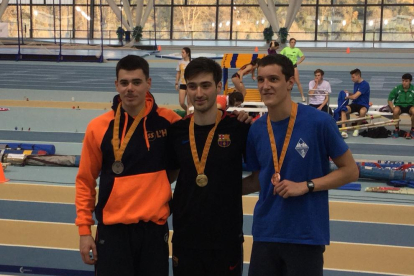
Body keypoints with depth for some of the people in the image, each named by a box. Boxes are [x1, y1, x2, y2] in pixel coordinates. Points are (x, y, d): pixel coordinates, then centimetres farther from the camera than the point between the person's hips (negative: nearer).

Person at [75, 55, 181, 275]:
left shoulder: (168, 121, -5)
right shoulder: (99, 127, -4)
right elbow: (85, 181, 2)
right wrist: (84, 229, 0)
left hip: (154, 228, 1)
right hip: (112, 230, 0)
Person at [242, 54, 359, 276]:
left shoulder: (319, 122, -11)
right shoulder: (256, 130, 1)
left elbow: (350, 171, -5)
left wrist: (306, 186, -15)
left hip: (307, 235, -4)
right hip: (265, 233, 4)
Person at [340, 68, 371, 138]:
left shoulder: (365, 84, -15)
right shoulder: (355, 83, 11)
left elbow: (354, 97, -21)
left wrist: (347, 97, -3)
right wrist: (349, 93, 3)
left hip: (363, 105, -6)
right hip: (355, 104, 6)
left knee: (362, 111, -41)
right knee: (343, 110, -24)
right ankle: (344, 131, -32)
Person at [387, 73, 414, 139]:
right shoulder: (397, 88, -6)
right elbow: (389, 100, -2)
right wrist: (393, 109, -15)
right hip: (399, 105, 0)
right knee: (396, 111, -37)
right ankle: (397, 129, -13)